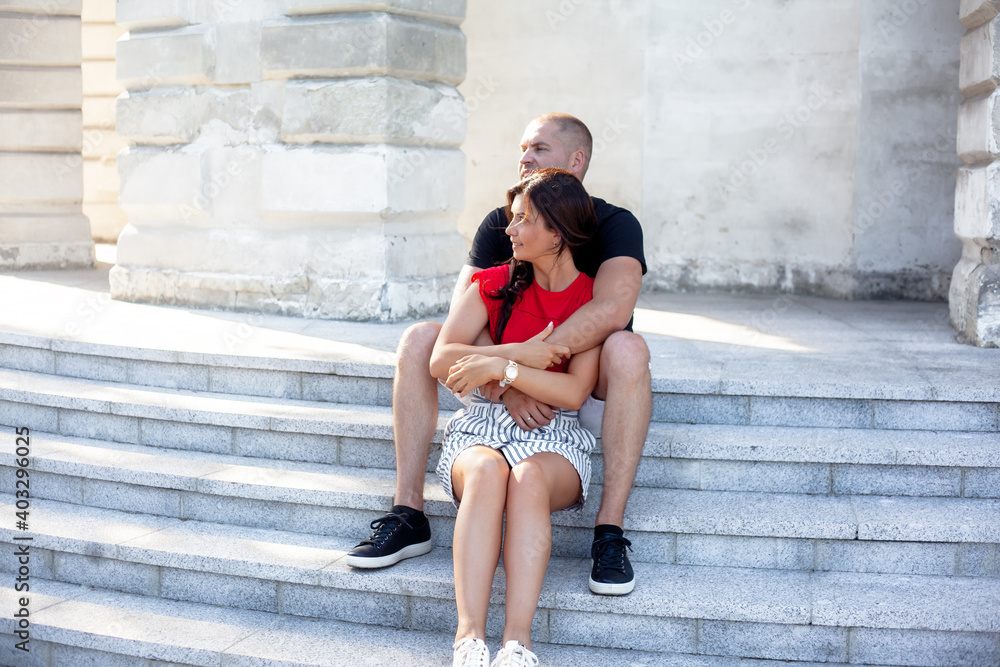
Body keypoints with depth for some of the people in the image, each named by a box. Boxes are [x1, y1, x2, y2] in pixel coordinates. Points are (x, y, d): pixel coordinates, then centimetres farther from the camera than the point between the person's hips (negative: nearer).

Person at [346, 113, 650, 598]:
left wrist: (510, 364, -39)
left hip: (589, 387, -3)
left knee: (627, 348, -35)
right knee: (419, 339, -14)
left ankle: (610, 531, -33)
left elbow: (611, 310, -32)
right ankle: (409, 513, -14)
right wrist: (507, 389, -28)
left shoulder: (614, 225, -12)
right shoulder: (500, 224, 0)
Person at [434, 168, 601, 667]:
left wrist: (498, 367, -15)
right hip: (483, 425, 1)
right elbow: (441, 362, -2)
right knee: (488, 471, -36)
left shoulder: (595, 300, 3)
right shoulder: (494, 284, 10)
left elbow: (574, 393, -8)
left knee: (528, 478, -37)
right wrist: (521, 353, -12)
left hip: (554, 437, -1)